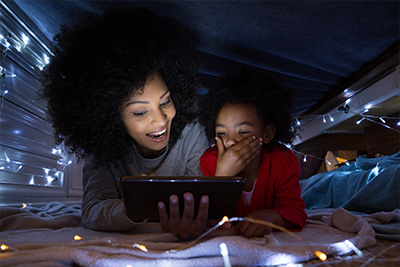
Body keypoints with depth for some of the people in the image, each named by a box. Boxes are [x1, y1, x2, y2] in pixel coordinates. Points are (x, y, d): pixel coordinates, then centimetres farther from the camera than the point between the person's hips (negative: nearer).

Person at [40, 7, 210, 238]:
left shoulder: (191, 135, -17)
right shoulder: (103, 149, -14)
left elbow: (207, 199, -23)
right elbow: (92, 211, -25)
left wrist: (189, 221, -46)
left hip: (180, 245, 0)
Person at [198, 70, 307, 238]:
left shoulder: (285, 162, -16)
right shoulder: (210, 161, -17)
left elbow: (295, 212, -20)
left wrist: (268, 215, -41)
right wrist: (223, 175, -37)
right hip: (226, 239, 0)